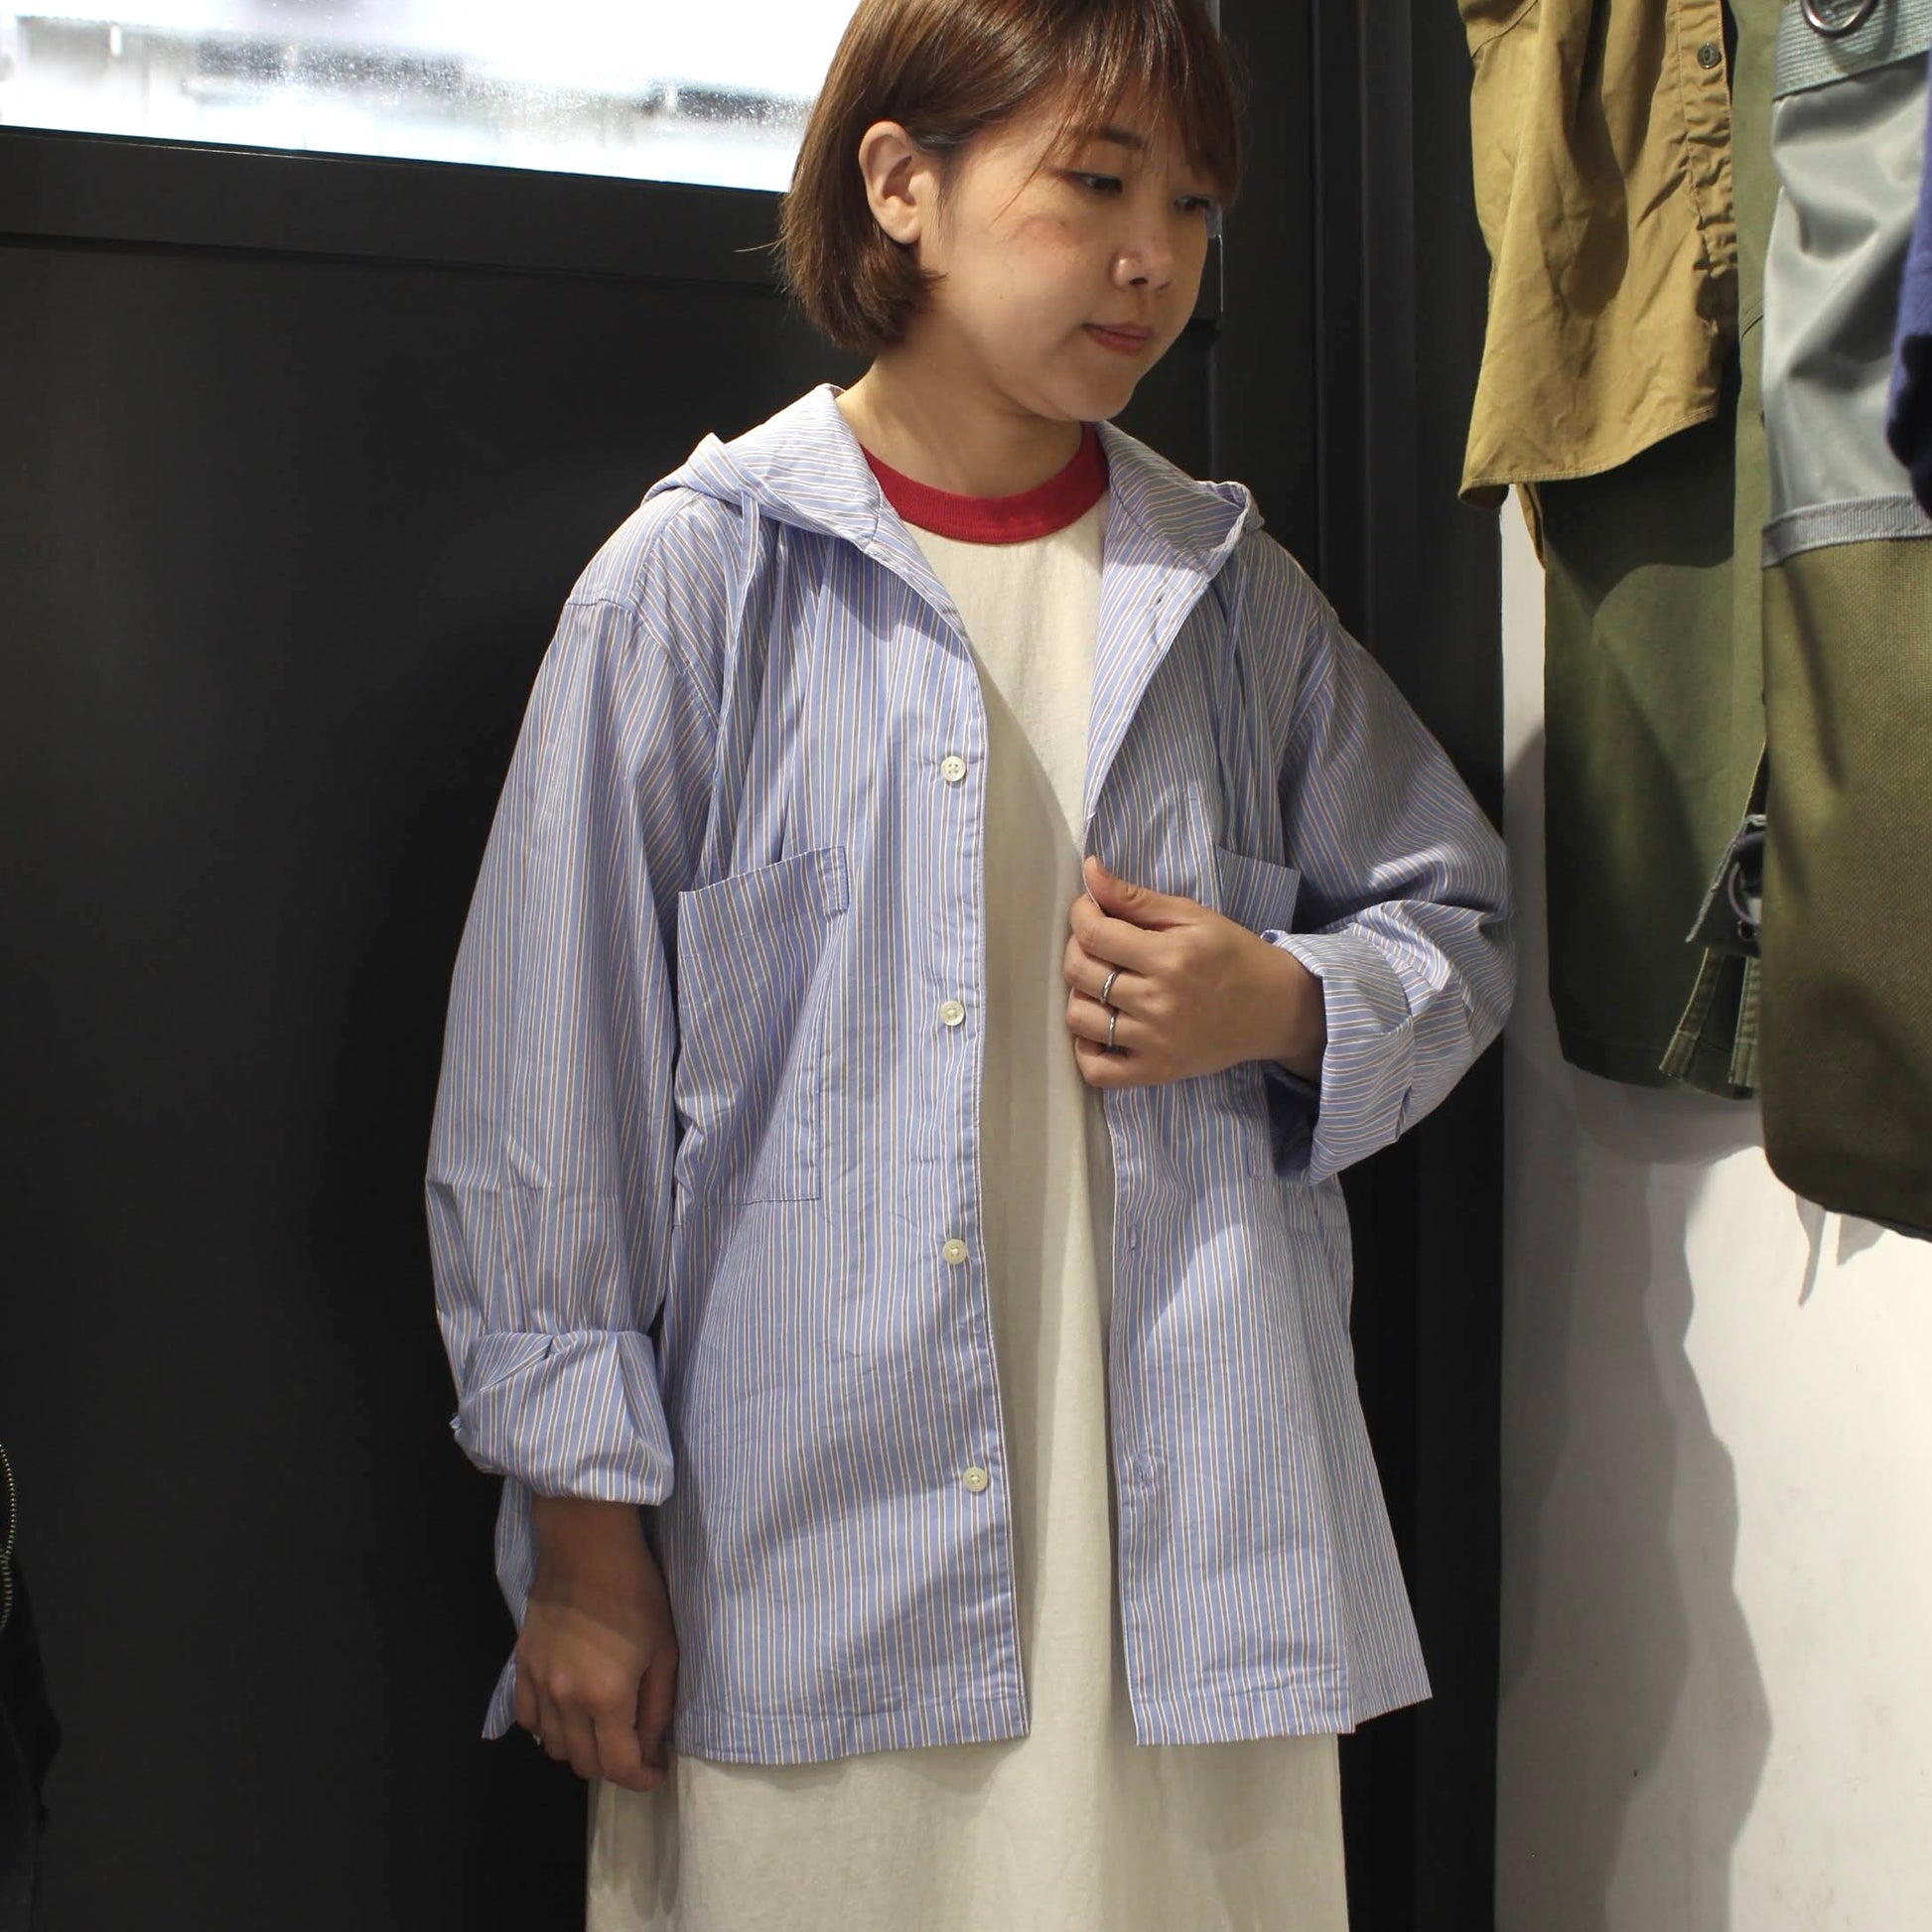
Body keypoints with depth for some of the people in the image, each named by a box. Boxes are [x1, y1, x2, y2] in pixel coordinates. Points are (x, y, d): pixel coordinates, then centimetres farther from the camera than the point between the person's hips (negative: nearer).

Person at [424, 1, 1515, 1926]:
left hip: (1194, 1533, 4)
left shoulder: (1236, 595, 8)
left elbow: (1455, 921, 19)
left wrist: (1283, 1006, -5)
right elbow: (546, 1077, -3)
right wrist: (583, 1522, -3)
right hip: (804, 1547, -3)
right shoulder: (696, 580, -4)